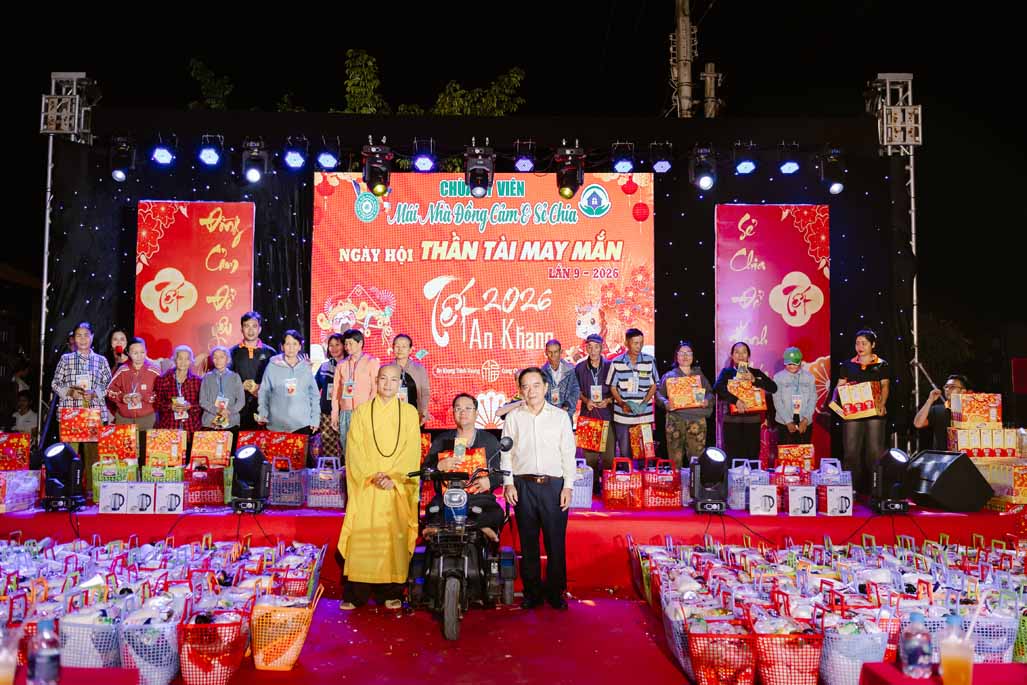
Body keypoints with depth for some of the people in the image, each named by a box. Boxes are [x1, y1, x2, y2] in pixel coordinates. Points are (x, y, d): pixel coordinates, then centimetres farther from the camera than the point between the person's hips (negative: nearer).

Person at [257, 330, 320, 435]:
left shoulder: (305, 367, 5)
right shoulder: (273, 366, 0)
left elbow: (314, 394, 9)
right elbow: (264, 392, 4)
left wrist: (315, 419, 5)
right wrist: (262, 414, -5)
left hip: (302, 424, 1)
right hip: (277, 425, -1)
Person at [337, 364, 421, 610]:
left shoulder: (409, 412, 7)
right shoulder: (362, 411, 8)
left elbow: (412, 451, 0)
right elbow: (354, 449, 1)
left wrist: (394, 477, -11)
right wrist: (372, 475, -12)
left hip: (398, 487, 0)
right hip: (366, 487, 0)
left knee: (395, 537, 0)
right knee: (362, 537, -3)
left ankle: (391, 592, 10)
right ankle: (355, 594, 5)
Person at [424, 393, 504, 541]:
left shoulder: (490, 440, 16)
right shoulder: (441, 440, 17)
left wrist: (490, 480, -10)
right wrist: (439, 466, -12)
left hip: (480, 497, 0)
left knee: (496, 514, -33)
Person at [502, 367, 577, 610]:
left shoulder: (560, 416, 6)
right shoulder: (513, 417, 8)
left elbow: (568, 453, 6)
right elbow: (506, 452, 8)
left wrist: (568, 486, -1)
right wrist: (508, 483, -1)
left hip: (554, 484, -1)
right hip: (523, 485, 1)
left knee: (556, 541, 1)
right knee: (528, 541, 7)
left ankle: (556, 591, 15)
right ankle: (532, 591, 19)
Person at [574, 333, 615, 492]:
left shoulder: (610, 366, 1)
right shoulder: (580, 368, 6)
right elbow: (577, 390, 13)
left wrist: (608, 400, -10)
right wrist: (586, 400, -5)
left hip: (607, 414, -1)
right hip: (588, 414, 2)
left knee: (609, 453, -4)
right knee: (589, 453, 2)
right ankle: (593, 484, 13)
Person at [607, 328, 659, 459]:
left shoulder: (649, 361, 1)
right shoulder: (617, 362, -1)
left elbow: (653, 385, 6)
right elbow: (613, 387, 4)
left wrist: (644, 403, -10)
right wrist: (622, 404, -12)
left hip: (645, 415, 0)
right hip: (622, 415, 0)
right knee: (624, 451, 6)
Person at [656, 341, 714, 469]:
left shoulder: (700, 375, 18)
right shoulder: (669, 375, 12)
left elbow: (710, 392, 15)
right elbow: (659, 394, 7)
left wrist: (707, 401, -7)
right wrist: (665, 403, -13)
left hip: (697, 419, 1)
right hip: (675, 419, -1)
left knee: (697, 456, -5)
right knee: (675, 456, -5)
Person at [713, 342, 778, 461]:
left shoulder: (756, 372, 12)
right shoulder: (727, 372, 6)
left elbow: (773, 387, 0)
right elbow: (717, 388, -13)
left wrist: (754, 380, -12)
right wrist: (736, 400, -25)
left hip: (753, 420, 2)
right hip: (732, 421, -1)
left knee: (752, 457, -3)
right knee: (733, 459, -7)